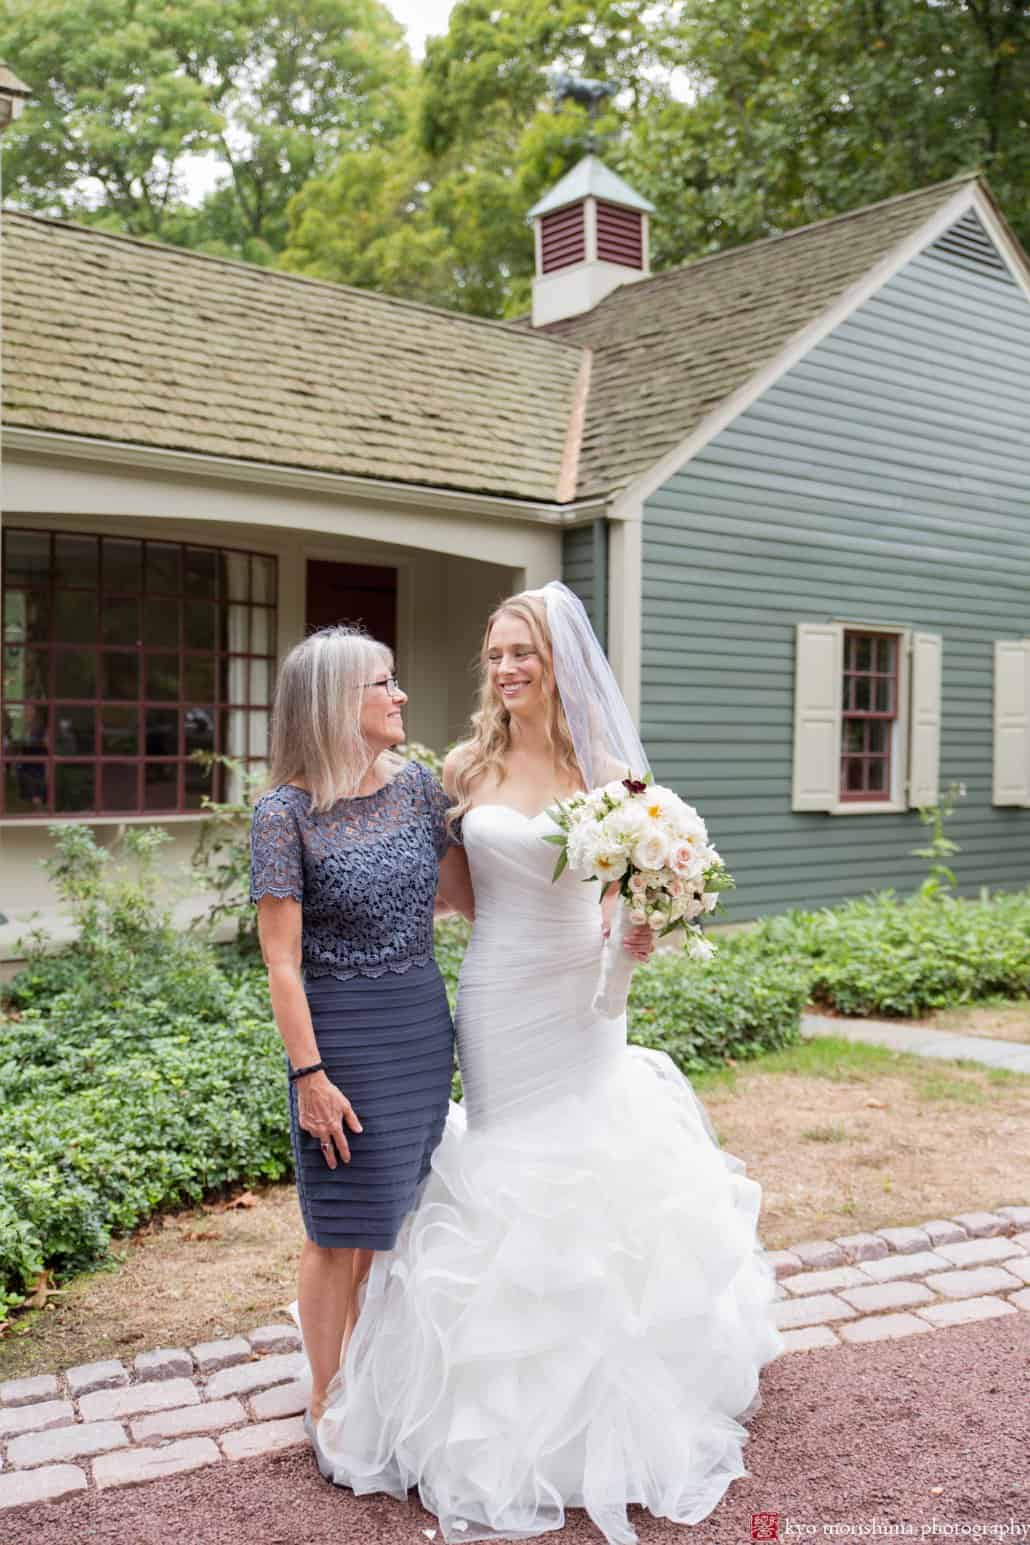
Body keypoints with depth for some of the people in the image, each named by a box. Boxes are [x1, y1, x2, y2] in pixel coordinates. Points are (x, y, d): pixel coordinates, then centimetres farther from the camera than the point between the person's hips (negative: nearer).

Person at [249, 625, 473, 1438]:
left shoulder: (417, 785, 2)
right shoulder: (287, 812, -14)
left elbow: (465, 892, 10)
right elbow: (282, 961, -13)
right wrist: (310, 1075, -16)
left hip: (424, 1021, 5)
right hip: (342, 1030, -5)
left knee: (395, 1215, 17)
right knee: (342, 1230, 7)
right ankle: (329, 1401, 27)